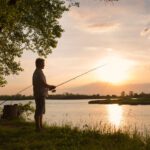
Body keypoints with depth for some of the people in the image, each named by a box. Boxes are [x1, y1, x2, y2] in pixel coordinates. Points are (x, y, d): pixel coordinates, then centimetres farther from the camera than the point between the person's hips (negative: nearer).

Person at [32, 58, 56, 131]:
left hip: (39, 94, 10)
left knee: (41, 111, 15)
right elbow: (43, 83, -20)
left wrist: (49, 87, 16)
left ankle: (40, 126, 22)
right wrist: (51, 86, -3)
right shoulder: (39, 72, -14)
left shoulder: (36, 72, 17)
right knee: (39, 111, -7)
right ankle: (38, 127, -3)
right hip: (40, 94, -10)